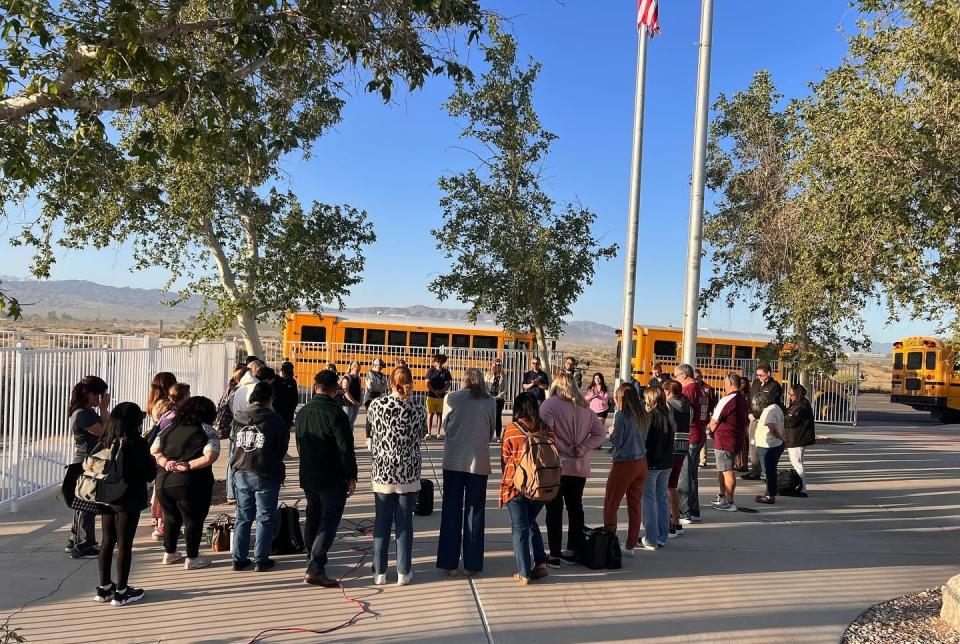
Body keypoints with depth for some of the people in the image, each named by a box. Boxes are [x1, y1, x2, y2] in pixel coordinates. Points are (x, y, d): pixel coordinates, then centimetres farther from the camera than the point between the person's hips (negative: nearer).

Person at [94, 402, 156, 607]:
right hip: (129, 500, -6)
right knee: (124, 544, 2)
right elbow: (149, 474, -13)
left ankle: (104, 588, 24)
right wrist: (151, 459, 5)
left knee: (107, 542, 15)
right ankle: (121, 592, 9)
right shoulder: (137, 444, -16)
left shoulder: (104, 443, 1)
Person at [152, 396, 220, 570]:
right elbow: (210, 456, -19)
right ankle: (192, 558, 14)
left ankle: (169, 553, 34)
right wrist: (188, 465, -14)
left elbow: (154, 450, 11)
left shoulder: (170, 429, 12)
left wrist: (165, 462, -3)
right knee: (193, 520, 7)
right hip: (191, 484, -6)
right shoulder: (206, 430, -7)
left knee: (171, 517, 22)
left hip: (164, 482, 6)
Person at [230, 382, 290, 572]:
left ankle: (239, 559, 17)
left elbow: (234, 443, 9)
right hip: (265, 475, -4)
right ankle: (261, 560, 8)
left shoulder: (239, 418, 2)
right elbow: (282, 449, -2)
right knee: (265, 518, 6)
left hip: (241, 473, 5)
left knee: (243, 517, 14)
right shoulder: (274, 419, -10)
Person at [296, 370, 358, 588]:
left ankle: (314, 562, 30)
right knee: (329, 521, -3)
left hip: (308, 477, 7)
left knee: (313, 519, 19)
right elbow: (346, 449, -18)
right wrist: (352, 476, -9)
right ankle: (315, 570, -9)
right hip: (333, 479, -7)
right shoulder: (336, 414, -17)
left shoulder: (302, 412, 7)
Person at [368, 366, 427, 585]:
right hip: (408, 474, -1)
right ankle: (404, 572, 15)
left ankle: (379, 572, 18)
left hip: (382, 472, 1)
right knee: (404, 523, 9)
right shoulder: (417, 410, -11)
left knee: (381, 523, 11)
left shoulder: (376, 405, -8)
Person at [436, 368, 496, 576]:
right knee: (475, 512, 9)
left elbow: (445, 426, 8)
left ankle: (450, 563, 13)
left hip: (453, 461, 0)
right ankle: (471, 564, 12)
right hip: (479, 461, 0)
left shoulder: (451, 398, -2)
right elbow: (492, 430, 8)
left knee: (451, 511, 9)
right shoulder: (490, 401, 0)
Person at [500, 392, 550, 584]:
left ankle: (524, 573, 10)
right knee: (531, 522, 23)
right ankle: (540, 563, 17)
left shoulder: (511, 430, -10)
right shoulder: (546, 429, -1)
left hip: (517, 486, -4)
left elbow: (505, 458, -2)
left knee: (519, 528, 7)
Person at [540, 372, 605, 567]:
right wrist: (583, 448, -3)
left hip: (557, 465, -5)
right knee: (575, 507, 15)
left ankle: (554, 555, 4)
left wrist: (565, 449, -13)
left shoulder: (550, 405, -7)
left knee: (554, 509, 2)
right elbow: (599, 433, 6)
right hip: (580, 466, 5)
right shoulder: (585, 407, 8)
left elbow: (545, 432, -21)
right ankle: (572, 551, 21)